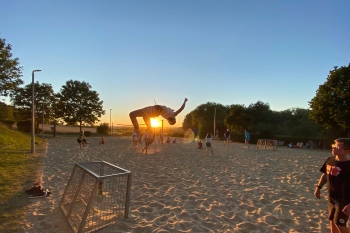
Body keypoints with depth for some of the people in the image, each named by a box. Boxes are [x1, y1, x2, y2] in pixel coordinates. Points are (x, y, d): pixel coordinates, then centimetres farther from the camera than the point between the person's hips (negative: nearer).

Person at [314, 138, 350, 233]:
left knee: (340, 224, 2)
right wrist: (318, 187, 7)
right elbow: (325, 174, 11)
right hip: (331, 198, 6)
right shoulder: (329, 160, -3)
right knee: (332, 220, 19)